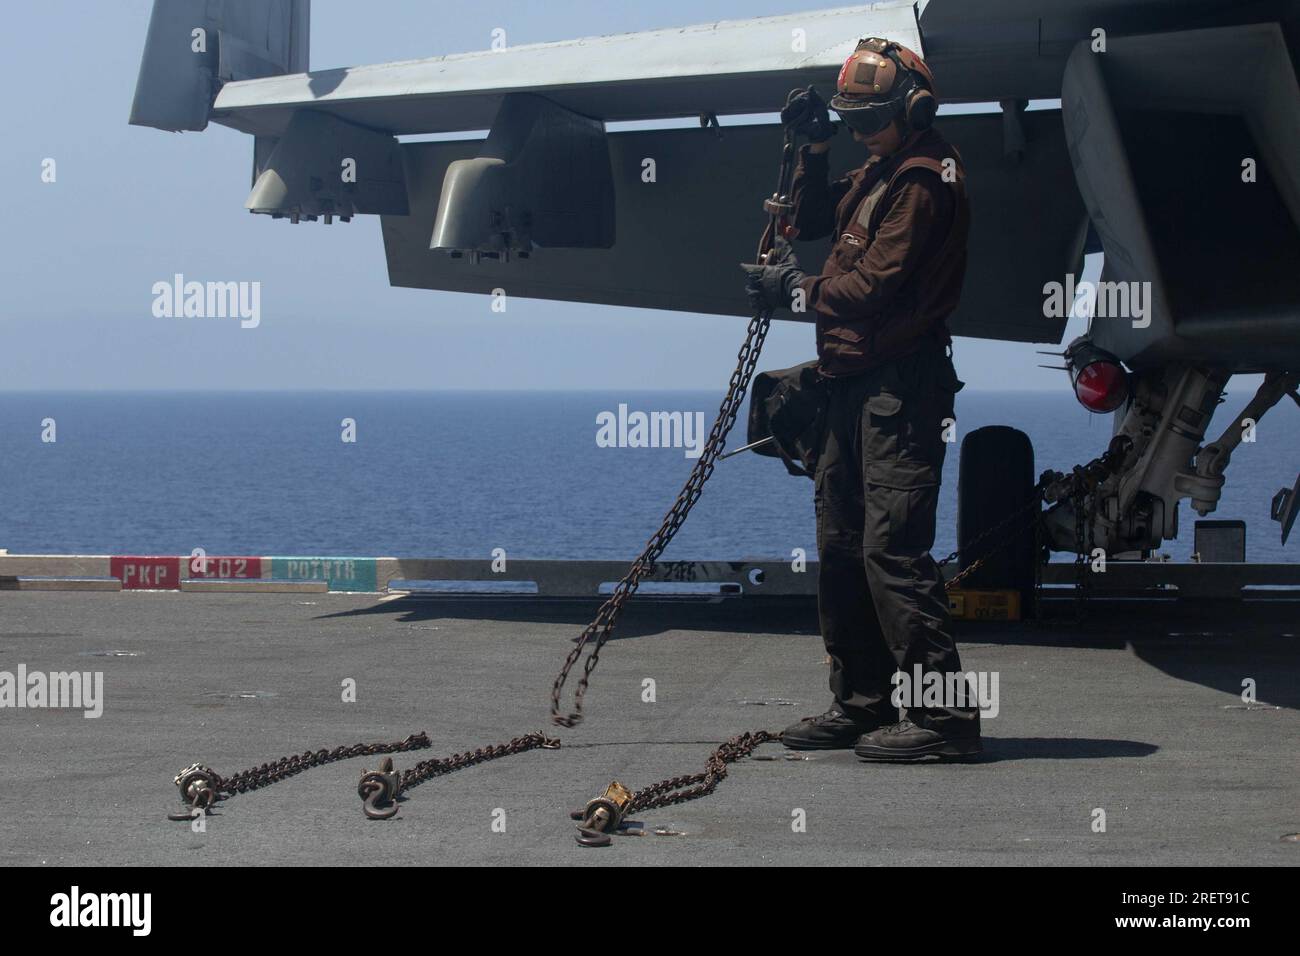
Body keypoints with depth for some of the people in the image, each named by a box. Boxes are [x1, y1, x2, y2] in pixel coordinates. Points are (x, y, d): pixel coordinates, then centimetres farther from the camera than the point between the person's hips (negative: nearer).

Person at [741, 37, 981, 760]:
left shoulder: (926, 179, -13)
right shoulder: (882, 171, 19)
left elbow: (876, 284, -17)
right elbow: (815, 222, 26)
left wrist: (796, 288, -4)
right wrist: (814, 149, 11)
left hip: (901, 386, -10)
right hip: (858, 382, 10)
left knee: (893, 546, -15)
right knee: (842, 545, 13)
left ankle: (944, 710, -15)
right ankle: (864, 704, 20)